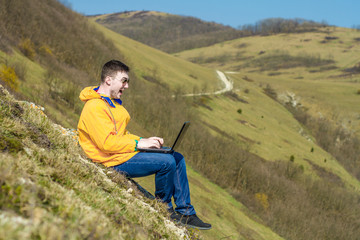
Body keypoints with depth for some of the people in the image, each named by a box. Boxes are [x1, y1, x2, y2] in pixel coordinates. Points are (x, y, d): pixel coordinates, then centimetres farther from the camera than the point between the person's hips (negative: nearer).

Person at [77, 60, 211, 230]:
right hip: (114, 162, -11)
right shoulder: (94, 107, -17)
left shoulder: (111, 102, 17)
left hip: (124, 151, 11)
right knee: (166, 162, -24)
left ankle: (186, 213, 6)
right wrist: (139, 144, -18)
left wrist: (144, 140, 5)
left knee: (177, 158, 3)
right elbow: (106, 143, -24)